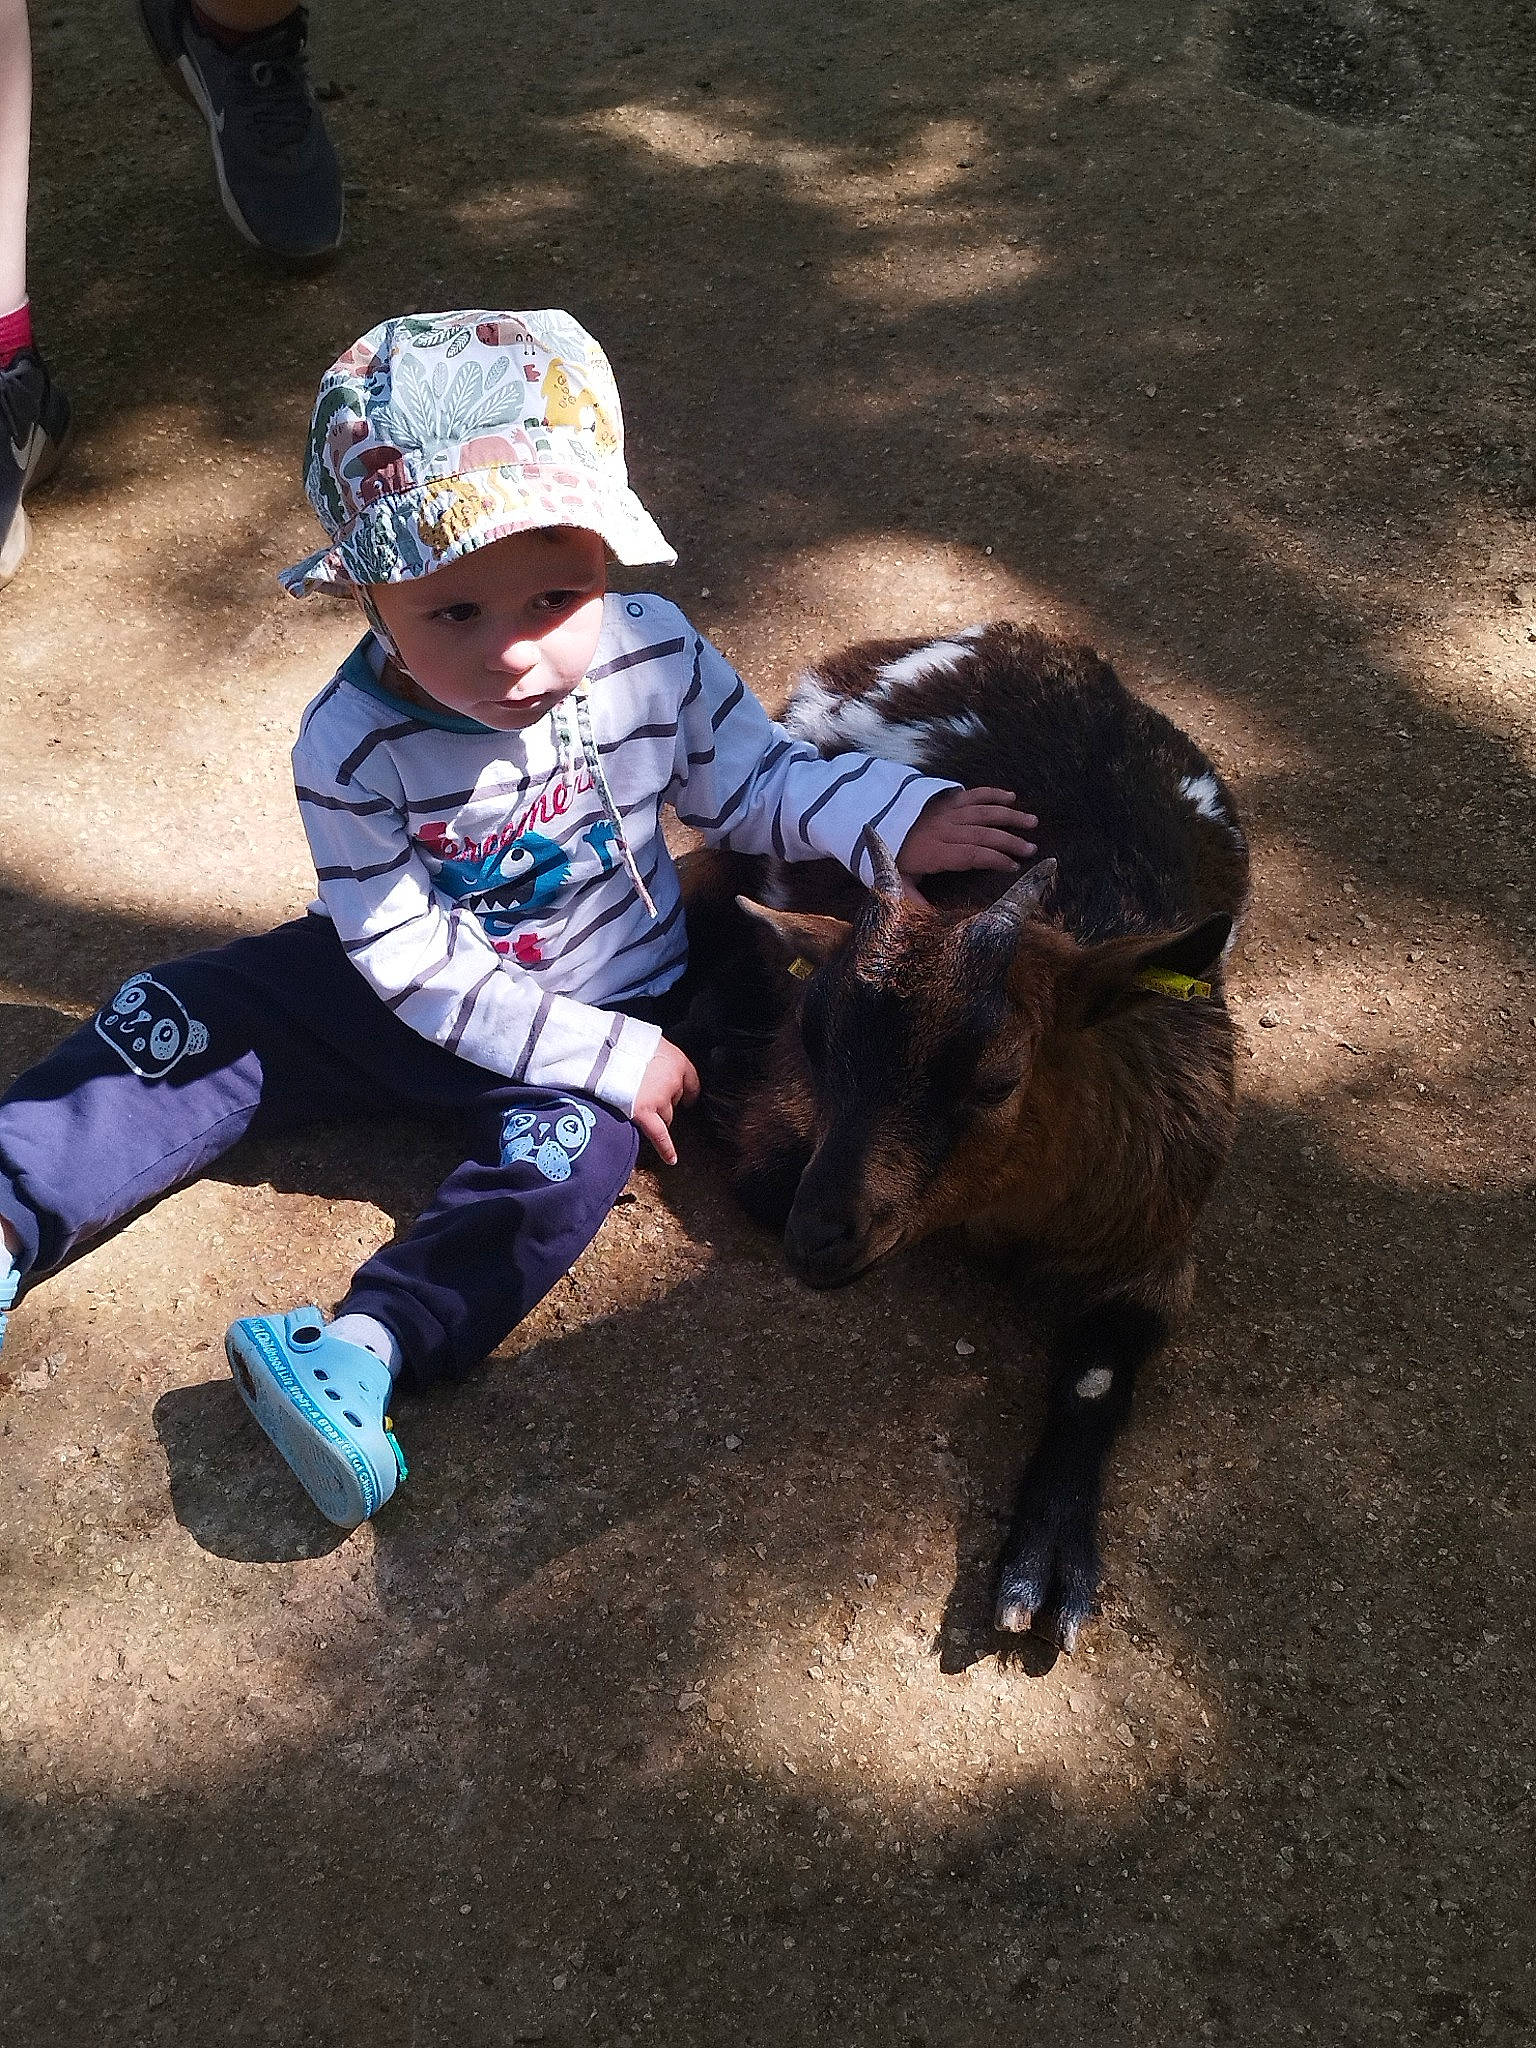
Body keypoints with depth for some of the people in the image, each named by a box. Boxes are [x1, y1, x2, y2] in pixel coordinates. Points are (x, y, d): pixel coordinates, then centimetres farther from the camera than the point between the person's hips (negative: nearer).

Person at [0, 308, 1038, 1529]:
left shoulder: (659, 661, -20)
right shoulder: (354, 749, -26)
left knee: (569, 1148, -29)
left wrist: (904, 821, -18)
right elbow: (417, 964, -22)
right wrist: (609, 1057, -24)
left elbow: (756, 783, -3)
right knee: (178, 1026, -8)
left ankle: (370, 1346, -37)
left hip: (608, 996, 0)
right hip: (425, 1001, 1)